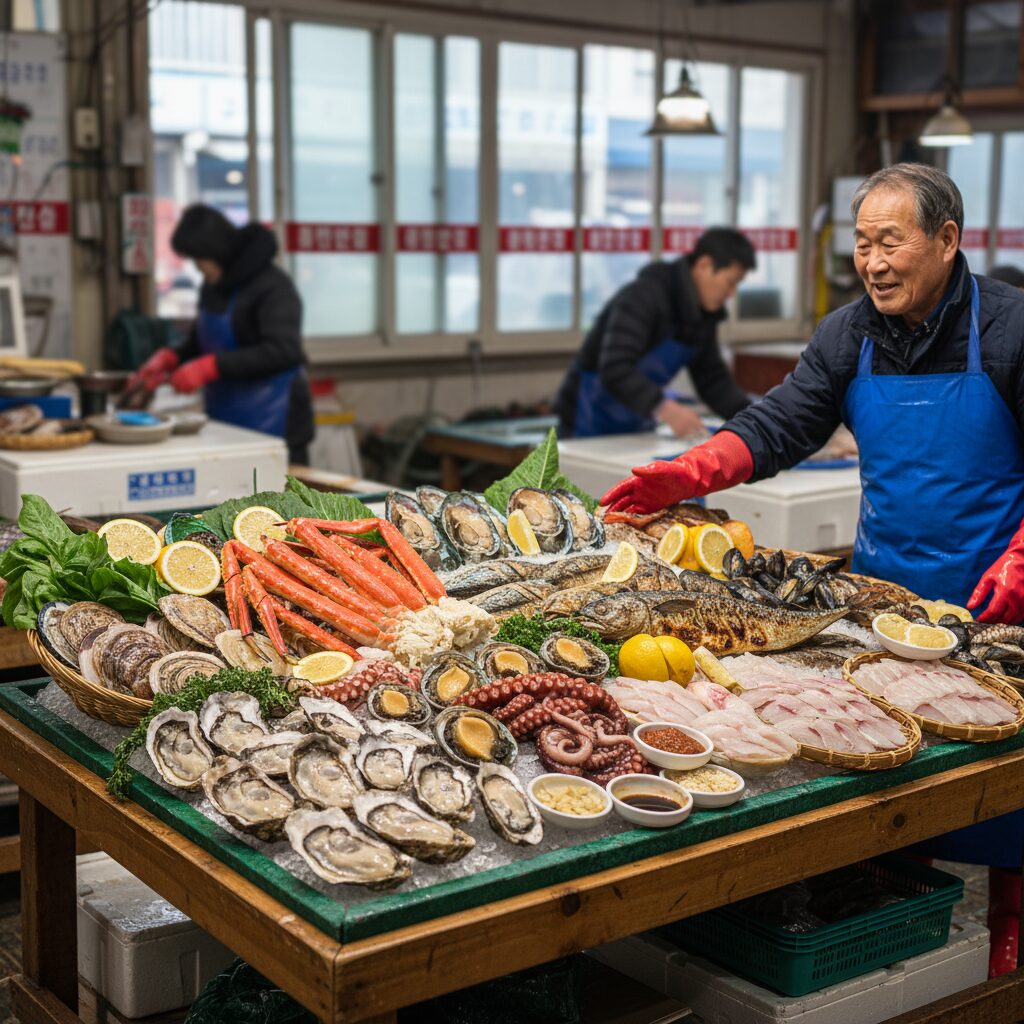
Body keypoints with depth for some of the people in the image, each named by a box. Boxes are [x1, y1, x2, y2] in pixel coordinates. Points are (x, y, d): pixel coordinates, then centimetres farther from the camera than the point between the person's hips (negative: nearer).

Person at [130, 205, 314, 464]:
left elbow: (282, 351, -24)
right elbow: (199, 344, 23)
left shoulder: (272, 286, -13)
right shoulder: (213, 286, 12)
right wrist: (169, 358, 2)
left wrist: (209, 367, -26)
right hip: (226, 424, 7)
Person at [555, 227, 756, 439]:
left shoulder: (704, 313, 3)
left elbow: (712, 379, 7)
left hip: (637, 428, 8)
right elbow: (615, 370, -34)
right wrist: (664, 408, -45)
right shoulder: (644, 296, -22)